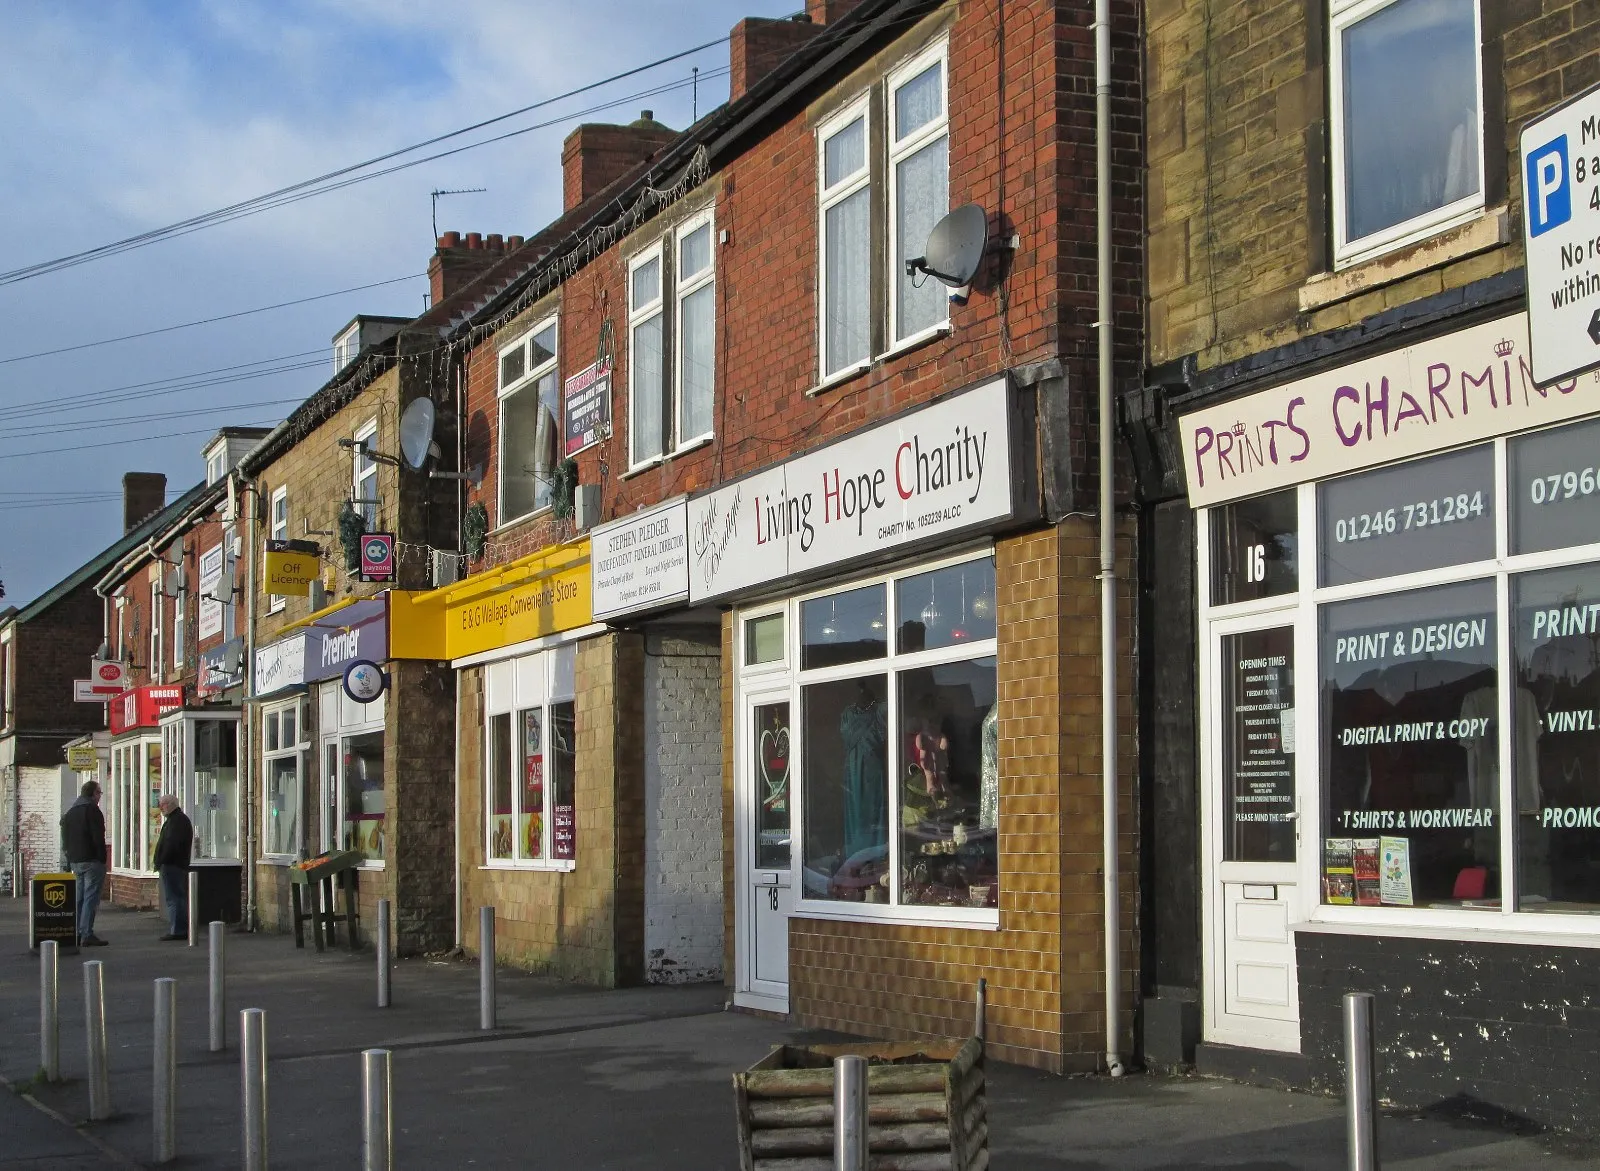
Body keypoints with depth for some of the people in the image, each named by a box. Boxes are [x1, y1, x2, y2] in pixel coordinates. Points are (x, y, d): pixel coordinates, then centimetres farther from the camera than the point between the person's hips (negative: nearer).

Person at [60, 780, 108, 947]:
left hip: (75, 862, 8)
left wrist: (70, 860, 19)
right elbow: (98, 838, -15)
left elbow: (65, 840, 19)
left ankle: (77, 934, 12)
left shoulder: (69, 813, 18)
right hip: (92, 861, -8)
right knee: (91, 897, -8)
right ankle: (87, 935, -13)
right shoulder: (92, 810, -9)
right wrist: (102, 859, -11)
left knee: (79, 897, 12)